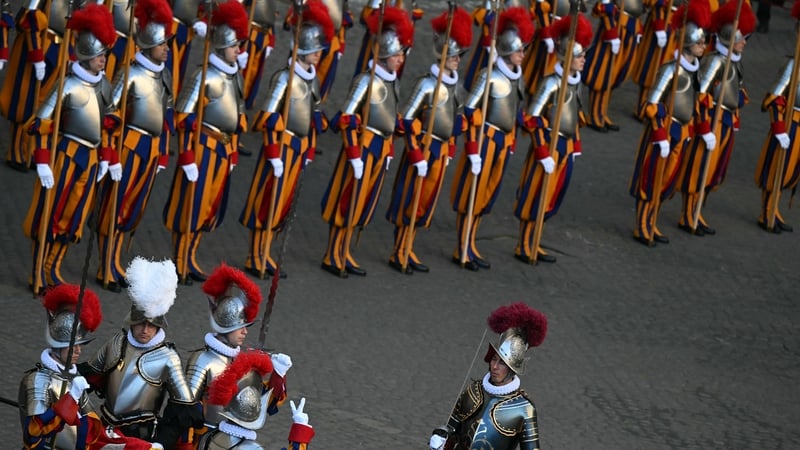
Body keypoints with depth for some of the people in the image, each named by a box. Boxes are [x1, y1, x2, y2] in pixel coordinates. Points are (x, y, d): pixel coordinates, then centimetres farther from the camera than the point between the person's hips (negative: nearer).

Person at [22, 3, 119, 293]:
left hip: (90, 158, 7)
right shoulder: (68, 86, -15)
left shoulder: (104, 85, 6)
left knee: (74, 217, 10)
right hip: (65, 154, -7)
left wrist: (108, 158, 17)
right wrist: (43, 163, -17)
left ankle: (52, 270, 21)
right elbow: (41, 125, -13)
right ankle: (38, 276, 8)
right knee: (49, 214, 1)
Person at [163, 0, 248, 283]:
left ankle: (190, 258, 25)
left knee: (212, 205, 14)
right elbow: (183, 116, -17)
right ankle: (179, 263, 9)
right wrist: (187, 157, -18)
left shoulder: (234, 75, 9)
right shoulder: (205, 77, -16)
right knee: (191, 204, 0)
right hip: (203, 146, -8)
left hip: (223, 148, 8)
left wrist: (233, 152, 20)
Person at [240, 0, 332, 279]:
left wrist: (309, 151, 19)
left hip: (299, 148, 8)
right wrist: (274, 155, -19)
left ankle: (263, 255, 21)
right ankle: (255, 259, 7)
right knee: (268, 202, 0)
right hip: (282, 147, -8)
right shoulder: (285, 78, -17)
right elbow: (268, 119, -20)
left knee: (283, 204, 12)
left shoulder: (313, 80, 8)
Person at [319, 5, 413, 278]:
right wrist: (355, 154, -19)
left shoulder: (393, 82, 10)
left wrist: (389, 151, 20)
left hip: (382, 148, 8)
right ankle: (332, 257, 7)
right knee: (347, 201, -1)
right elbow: (347, 119, -18)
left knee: (362, 204, 13)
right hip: (364, 144, -8)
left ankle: (343, 254, 22)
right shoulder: (367, 81, -15)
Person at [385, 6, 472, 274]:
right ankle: (399, 254, 10)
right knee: (409, 202, 2)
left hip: (441, 151, 8)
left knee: (425, 203, 13)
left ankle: (407, 251, 23)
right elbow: (408, 120, -18)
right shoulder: (428, 84, -16)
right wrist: (417, 156, -18)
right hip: (424, 149, -8)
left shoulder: (454, 85, 7)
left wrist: (450, 149, 19)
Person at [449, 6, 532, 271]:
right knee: (472, 193, 1)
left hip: (503, 141, 8)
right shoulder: (491, 77, -18)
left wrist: (511, 143, 20)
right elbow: (470, 111, -18)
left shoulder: (517, 76, 7)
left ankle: (470, 247, 24)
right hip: (485, 139, -8)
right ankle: (462, 252, 9)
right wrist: (472, 149, -19)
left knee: (487, 195, 14)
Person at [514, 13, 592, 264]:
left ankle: (532, 244, 26)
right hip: (550, 147, -8)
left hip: (566, 149, 8)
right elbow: (532, 118, -21)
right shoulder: (552, 83, -19)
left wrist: (575, 146, 20)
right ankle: (523, 247, 13)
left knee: (551, 198, 15)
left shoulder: (576, 82, 6)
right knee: (535, 197, 3)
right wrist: (544, 154, -21)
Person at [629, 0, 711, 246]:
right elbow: (652, 105, -21)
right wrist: (661, 137, -21)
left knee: (668, 182, 16)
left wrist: (690, 130, 18)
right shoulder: (672, 69, -20)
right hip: (664, 130, -8)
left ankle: (650, 225, 28)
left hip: (682, 132, 8)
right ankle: (642, 229, 13)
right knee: (651, 180, 3)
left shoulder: (694, 68, 5)